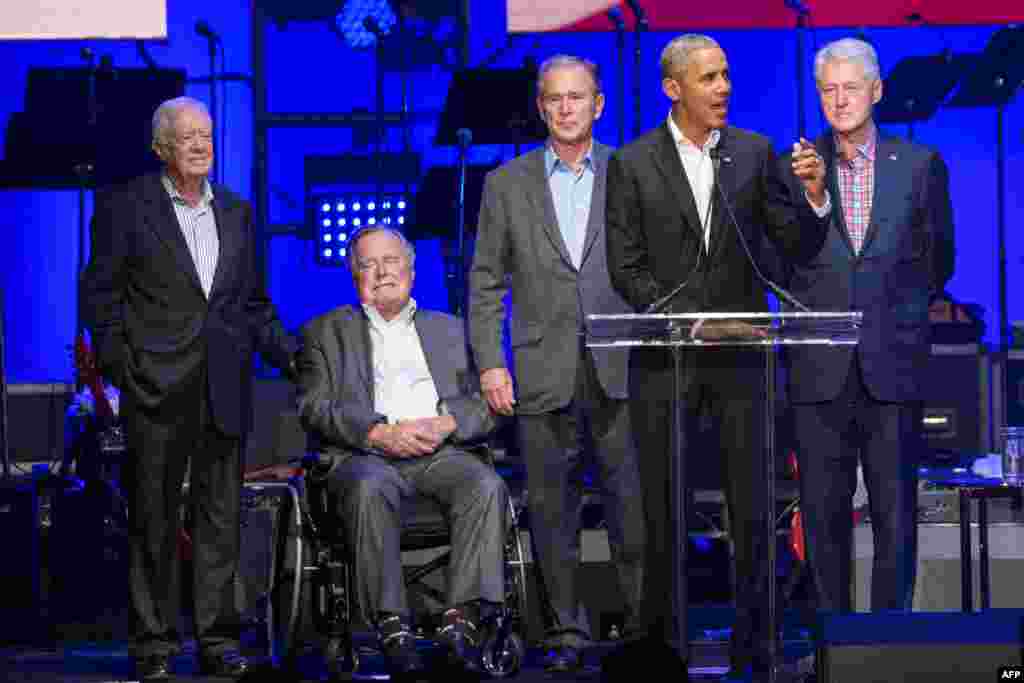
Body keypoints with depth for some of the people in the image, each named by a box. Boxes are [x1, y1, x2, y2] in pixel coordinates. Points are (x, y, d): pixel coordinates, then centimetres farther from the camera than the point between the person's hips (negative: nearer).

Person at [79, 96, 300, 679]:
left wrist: (291, 355, 6)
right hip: (157, 388, -4)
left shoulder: (236, 212, 14)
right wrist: (117, 363, -9)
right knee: (154, 517, 2)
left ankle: (214, 635, 13)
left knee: (221, 516, 6)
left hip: (226, 385, 4)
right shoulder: (127, 206, 1)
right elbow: (99, 292, 0)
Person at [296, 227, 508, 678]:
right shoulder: (327, 332, 20)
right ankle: (392, 626, -35)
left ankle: (463, 619, -34)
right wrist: (379, 433, -12)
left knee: (486, 485, -31)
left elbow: (487, 405, 14)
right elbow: (315, 407, 4)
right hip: (366, 454, -2)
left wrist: (447, 423, -8)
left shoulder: (450, 330, 26)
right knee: (369, 489, -37)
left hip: (442, 451, 2)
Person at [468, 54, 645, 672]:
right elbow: (486, 282, 7)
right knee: (552, 509, 6)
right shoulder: (508, 183, 8)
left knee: (633, 504, -2)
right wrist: (490, 363, -1)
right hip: (543, 372, 1)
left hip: (619, 369, -1)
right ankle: (568, 630, 16)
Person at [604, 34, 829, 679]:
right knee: (665, 509, 6)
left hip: (740, 357, 1)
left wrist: (814, 196, -17)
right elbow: (626, 267, -3)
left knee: (752, 507, 2)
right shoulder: (632, 164, 1)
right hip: (664, 359, -1)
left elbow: (797, 246, 2)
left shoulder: (755, 153, 5)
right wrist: (685, 318, -13)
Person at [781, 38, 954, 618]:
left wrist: (901, 310, 7)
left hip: (893, 364, 0)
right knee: (823, 509, 4)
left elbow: (938, 259, 12)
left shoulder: (920, 165, 6)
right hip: (820, 368, 0)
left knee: (896, 508, 3)